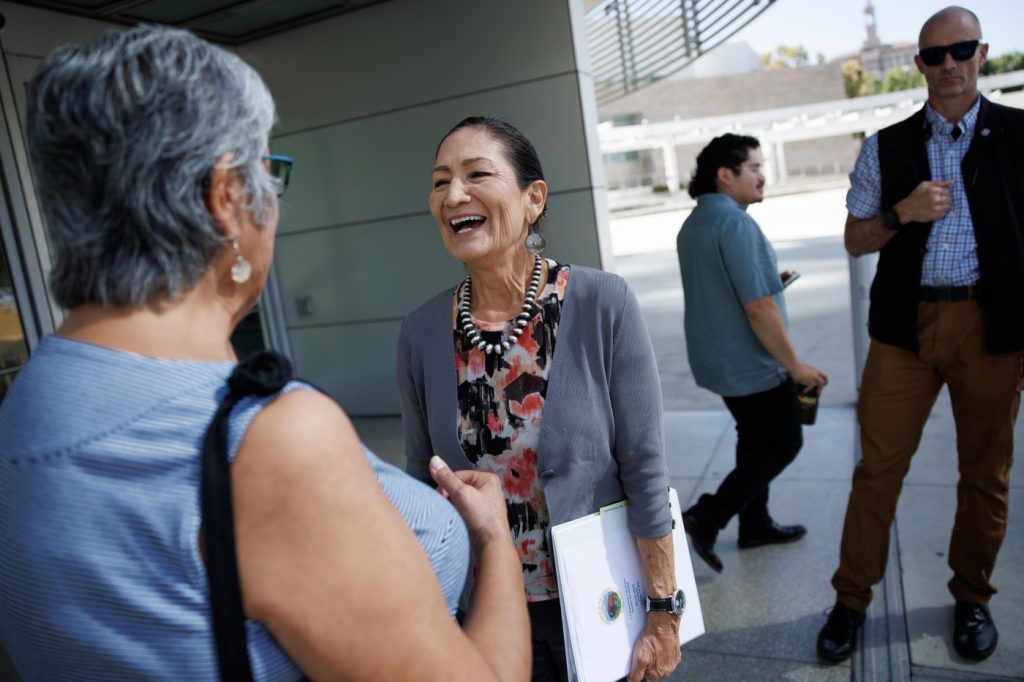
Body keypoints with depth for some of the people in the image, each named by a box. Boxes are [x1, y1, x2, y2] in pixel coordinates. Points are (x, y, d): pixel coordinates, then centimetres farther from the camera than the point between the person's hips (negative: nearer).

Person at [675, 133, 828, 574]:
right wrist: (796, 366, -17)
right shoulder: (734, 222, -22)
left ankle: (754, 525, 33)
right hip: (750, 362, -9)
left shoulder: (692, 223, 9)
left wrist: (770, 281, 14)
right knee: (784, 442, 6)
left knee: (755, 438, 21)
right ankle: (707, 518, 3)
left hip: (716, 357, 9)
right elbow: (758, 308, -25)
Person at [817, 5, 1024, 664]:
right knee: (878, 466, 2)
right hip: (906, 324, 0)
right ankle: (851, 601, 16)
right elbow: (855, 240, 9)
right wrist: (901, 213, -10)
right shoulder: (886, 147, 7)